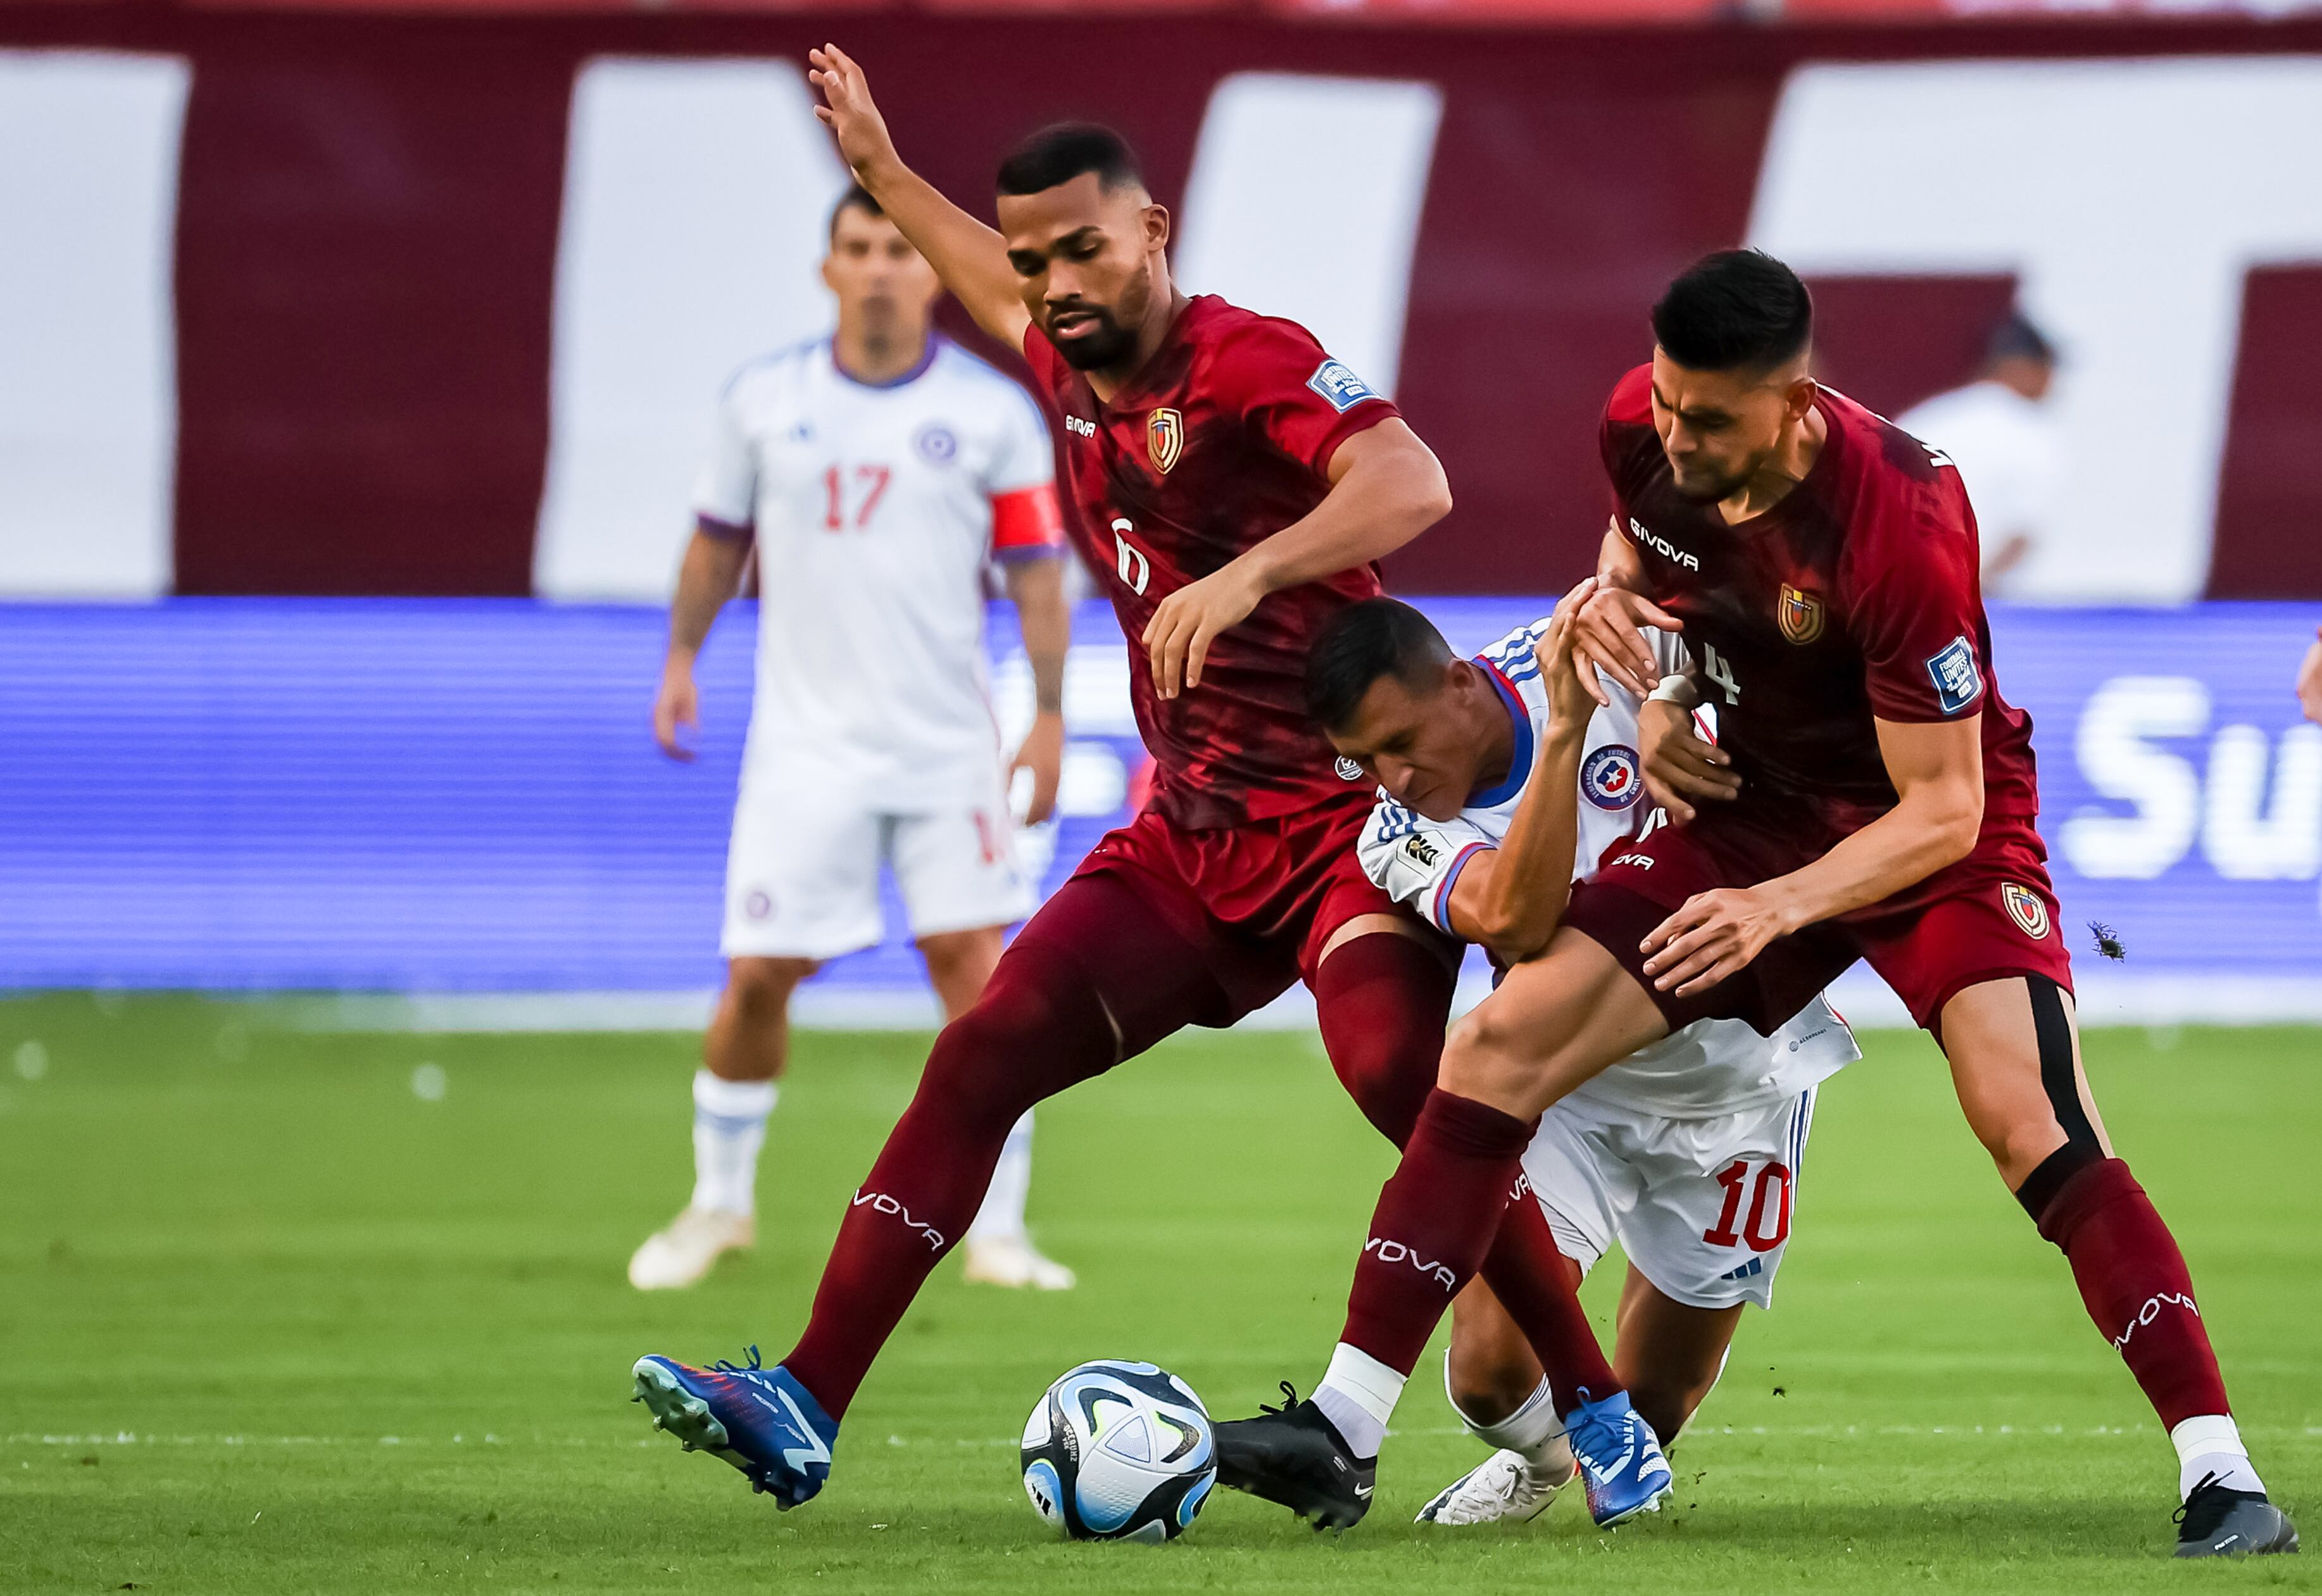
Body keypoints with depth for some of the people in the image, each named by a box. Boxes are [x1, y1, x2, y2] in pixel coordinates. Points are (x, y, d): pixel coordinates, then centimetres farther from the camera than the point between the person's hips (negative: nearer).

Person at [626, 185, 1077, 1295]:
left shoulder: (994, 413, -1)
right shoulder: (763, 401, 3)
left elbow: (1036, 573, 0)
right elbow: (719, 538, 16)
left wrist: (1050, 716, -7)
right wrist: (681, 658, 8)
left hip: (949, 746, -1)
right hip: (805, 739, 1)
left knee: (974, 968, -9)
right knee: (757, 981, -1)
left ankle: (995, 1231, -2)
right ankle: (720, 1202, 20)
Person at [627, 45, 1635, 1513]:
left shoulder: (1247, 359, -14)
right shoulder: (1076, 376, 9)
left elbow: (1411, 483, -33)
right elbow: (1004, 298, 36)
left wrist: (1244, 577, -45)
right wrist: (882, 170, 42)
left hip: (1340, 813, -7)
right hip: (1190, 832, 7)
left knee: (1397, 1069, -29)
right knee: (986, 1053, -5)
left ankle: (1601, 1413, -23)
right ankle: (805, 1410, -7)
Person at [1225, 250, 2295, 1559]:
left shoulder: (1898, 526, -32)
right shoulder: (1643, 432, -14)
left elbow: (1942, 808, -26)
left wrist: (1780, 906, -39)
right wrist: (1656, 698, -5)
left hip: (1934, 833, -6)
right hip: (1754, 811, 6)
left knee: (2029, 1118, -27)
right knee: (1498, 1048, -7)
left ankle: (2221, 1478, -25)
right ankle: (1349, 1427, -2)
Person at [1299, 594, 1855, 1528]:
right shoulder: (1399, 839, -21)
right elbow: (1516, 920, -42)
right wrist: (1564, 731, -49)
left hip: (1738, 1073, 0)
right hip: (1577, 1090, 0)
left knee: (1650, 1406, 5)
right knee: (1491, 1373, -12)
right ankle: (1538, 1453, 25)